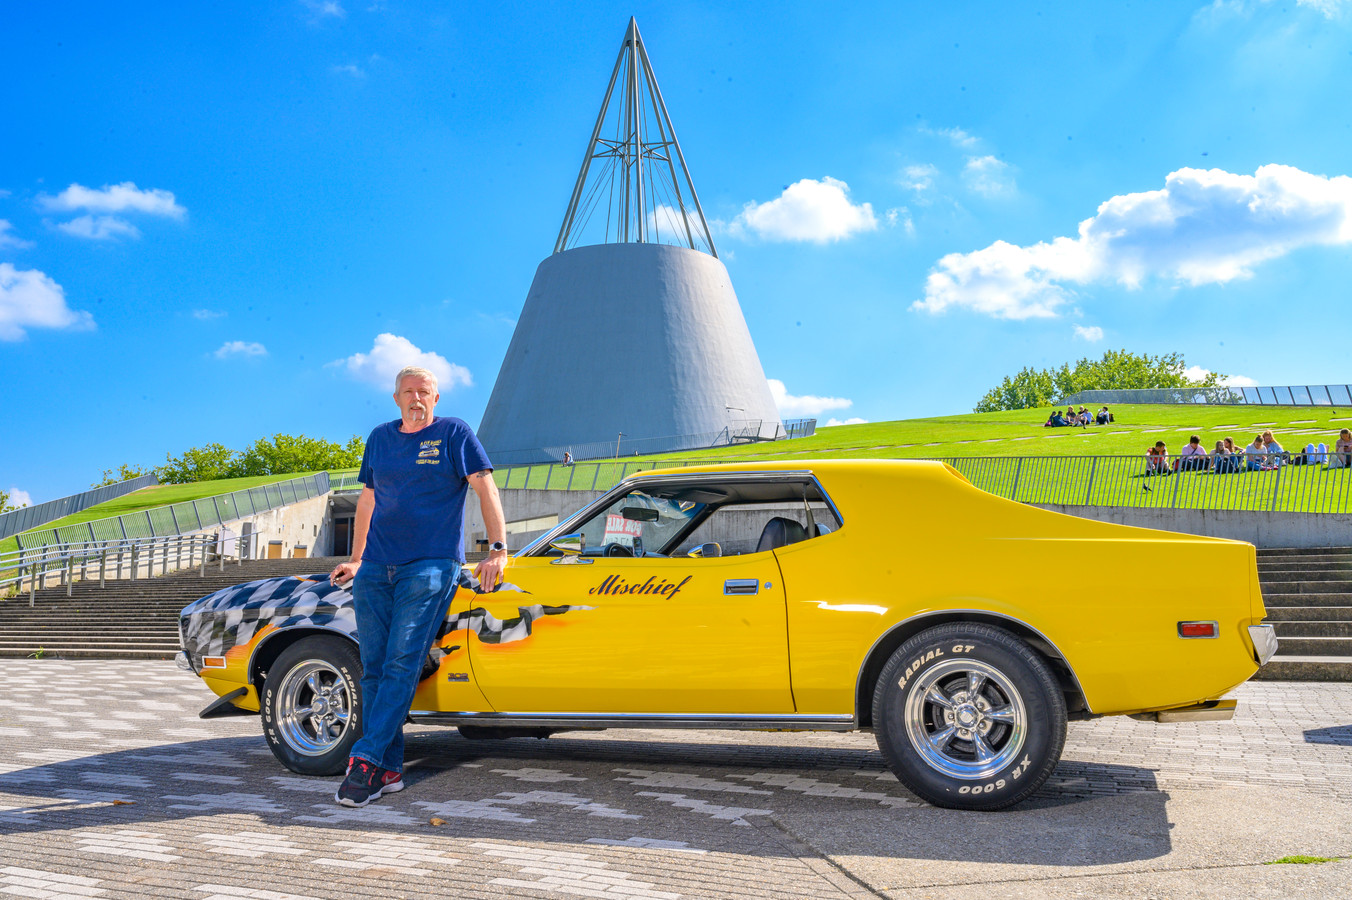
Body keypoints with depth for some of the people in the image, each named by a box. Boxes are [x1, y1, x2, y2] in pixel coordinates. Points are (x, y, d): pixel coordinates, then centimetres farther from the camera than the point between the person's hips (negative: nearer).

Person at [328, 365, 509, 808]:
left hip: (430, 567, -5)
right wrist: (355, 560, 25)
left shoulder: (454, 433, 2)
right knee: (373, 669, 2)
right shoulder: (380, 438, 16)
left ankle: (366, 760, -12)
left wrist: (497, 550, -12)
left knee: (402, 664, -14)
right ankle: (388, 771, 7)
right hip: (375, 570, 5)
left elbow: (485, 487, -2)